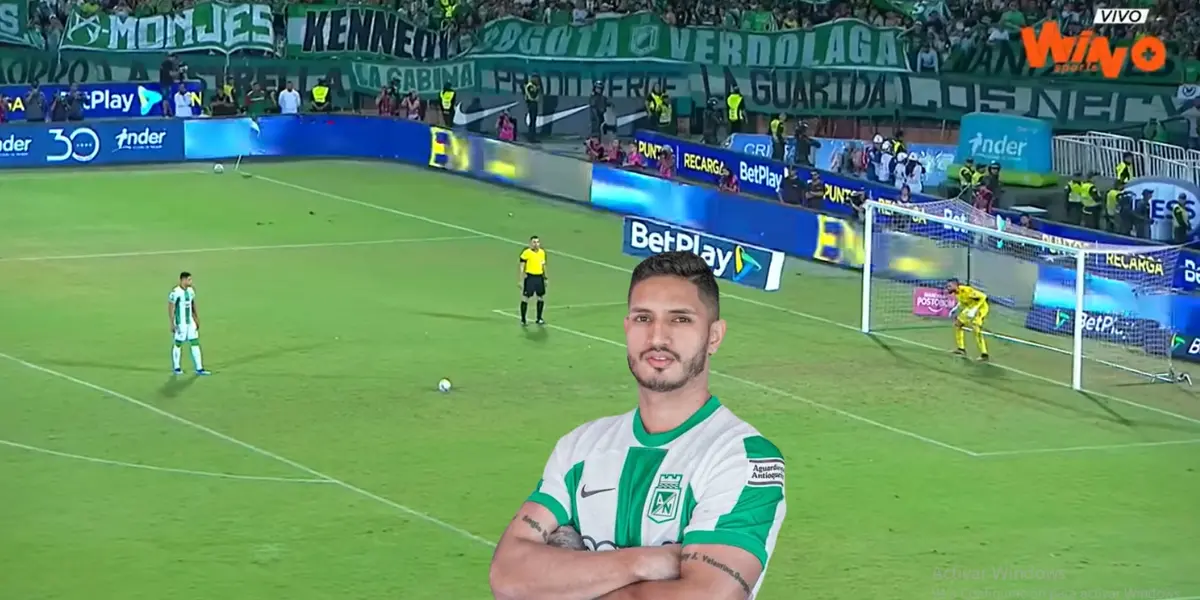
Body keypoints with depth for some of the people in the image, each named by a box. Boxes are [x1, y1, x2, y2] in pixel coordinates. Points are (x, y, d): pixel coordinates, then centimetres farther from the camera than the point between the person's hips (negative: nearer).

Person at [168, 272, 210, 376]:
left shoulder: (191, 291, 6)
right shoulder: (175, 292, -16)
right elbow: (170, 309, -14)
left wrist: (197, 320, 13)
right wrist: (172, 324, -17)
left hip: (190, 322, 7)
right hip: (180, 323, -7)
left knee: (195, 343, 2)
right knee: (178, 344, 5)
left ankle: (199, 368, 2)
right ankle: (176, 367, 20)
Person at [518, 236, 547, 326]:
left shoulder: (542, 252, 8)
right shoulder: (526, 253, -10)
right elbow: (522, 267, -9)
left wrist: (545, 278, 18)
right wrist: (521, 280, -12)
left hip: (539, 277, 6)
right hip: (530, 277, -6)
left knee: (541, 298, 10)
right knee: (525, 298, -2)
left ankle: (539, 318, 23)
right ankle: (523, 319, 6)